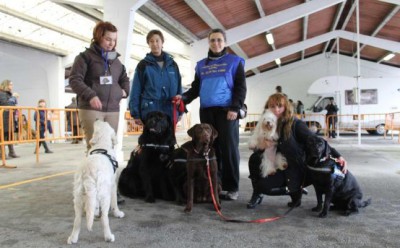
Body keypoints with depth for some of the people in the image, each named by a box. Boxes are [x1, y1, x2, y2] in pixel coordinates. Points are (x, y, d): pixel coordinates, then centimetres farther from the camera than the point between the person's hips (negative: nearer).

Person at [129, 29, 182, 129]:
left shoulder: (172, 64, 13)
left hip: (170, 113, 3)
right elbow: (136, 91, 1)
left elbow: (179, 89, 14)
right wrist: (136, 114, -6)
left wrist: (180, 111, 8)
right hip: (150, 113, -3)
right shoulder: (144, 65, 4)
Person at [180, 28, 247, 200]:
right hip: (206, 112, 4)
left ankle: (232, 187, 2)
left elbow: (241, 87, 0)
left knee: (228, 149, -6)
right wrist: (184, 98, 0)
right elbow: (195, 88, 19)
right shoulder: (201, 65, 19)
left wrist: (235, 108, -13)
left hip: (226, 111, -4)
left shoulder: (234, 61, 7)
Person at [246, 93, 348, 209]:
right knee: (254, 158, -21)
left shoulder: (295, 124, -17)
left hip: (298, 170, -4)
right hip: (280, 169, 4)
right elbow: (256, 150, 2)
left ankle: (295, 191, 10)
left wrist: (338, 156, -32)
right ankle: (257, 193, 4)